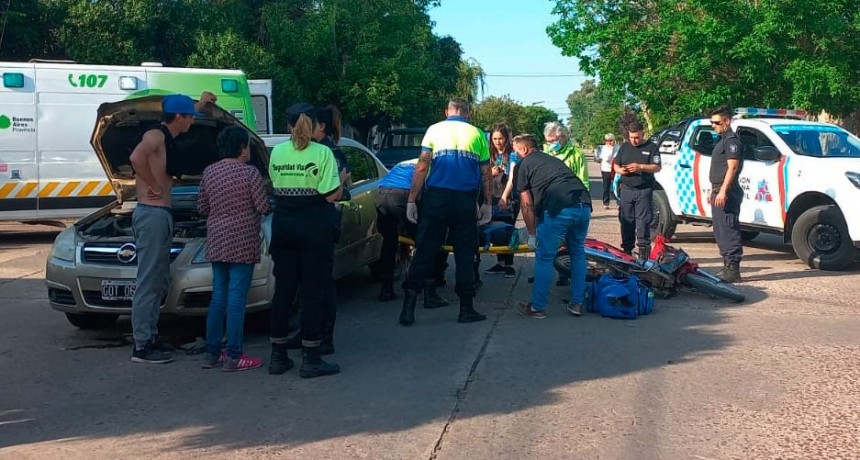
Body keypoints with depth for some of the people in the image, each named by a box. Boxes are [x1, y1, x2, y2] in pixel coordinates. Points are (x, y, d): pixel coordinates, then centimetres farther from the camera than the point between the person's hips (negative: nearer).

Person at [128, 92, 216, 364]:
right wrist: (153, 185, -22)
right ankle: (142, 347, -3)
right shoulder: (155, 136, -13)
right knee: (148, 282, -7)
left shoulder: (165, 137, 16)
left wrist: (201, 104, 47)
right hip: (152, 214, -10)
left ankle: (149, 338, 21)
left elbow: (184, 121, 42)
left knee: (160, 281, 14)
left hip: (161, 214, 10)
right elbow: (136, 157, -34)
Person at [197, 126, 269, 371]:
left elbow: (202, 207, 11)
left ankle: (212, 353, 15)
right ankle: (233, 357, -1)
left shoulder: (209, 172, 6)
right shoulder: (250, 173, -11)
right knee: (236, 297, -3)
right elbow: (263, 207, -10)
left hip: (216, 241, 6)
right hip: (242, 242, -6)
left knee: (218, 296, 12)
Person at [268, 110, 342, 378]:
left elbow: (276, 184, 12)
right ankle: (310, 360, 3)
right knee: (312, 292, 1)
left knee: (283, 289, 11)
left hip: (283, 223, 4)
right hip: (314, 225, -4)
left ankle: (278, 356, 16)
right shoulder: (322, 153, -9)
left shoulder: (277, 152, 4)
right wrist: (343, 180, 7)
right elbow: (331, 195, -11)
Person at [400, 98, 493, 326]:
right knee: (465, 254, 9)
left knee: (424, 252, 2)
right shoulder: (478, 134, 10)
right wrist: (488, 203, 17)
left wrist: (411, 200, 1)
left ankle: (409, 307, -1)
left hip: (436, 197, 0)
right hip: (466, 200, 0)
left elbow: (422, 166, 0)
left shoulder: (434, 130, 7)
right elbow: (485, 173, 9)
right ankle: (466, 309, 12)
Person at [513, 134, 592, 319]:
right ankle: (577, 303, 27)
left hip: (558, 210, -6)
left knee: (544, 258, 6)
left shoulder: (524, 165, 14)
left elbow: (527, 205, 9)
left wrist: (532, 235, 16)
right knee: (578, 253, 22)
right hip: (584, 206, 6)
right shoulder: (553, 160, 32)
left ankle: (537, 308, 13)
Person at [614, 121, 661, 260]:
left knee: (643, 221, -6)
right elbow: (616, 165, 18)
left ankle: (643, 251, -2)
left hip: (644, 191, -4)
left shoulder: (651, 147, 1)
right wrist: (620, 170, -5)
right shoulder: (625, 147, 14)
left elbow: (657, 167, -5)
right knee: (626, 221, 4)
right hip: (626, 190, 4)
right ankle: (627, 250, 10)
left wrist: (640, 167, -19)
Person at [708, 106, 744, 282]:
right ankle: (728, 267, 18)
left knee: (728, 231, -12)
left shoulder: (731, 140, -10)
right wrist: (713, 191, 24)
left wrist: (723, 191, -24)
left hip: (727, 193, -11)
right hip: (719, 191, 11)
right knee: (720, 231, 12)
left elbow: (732, 167, -18)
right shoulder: (722, 141, 21)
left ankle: (732, 269, -13)